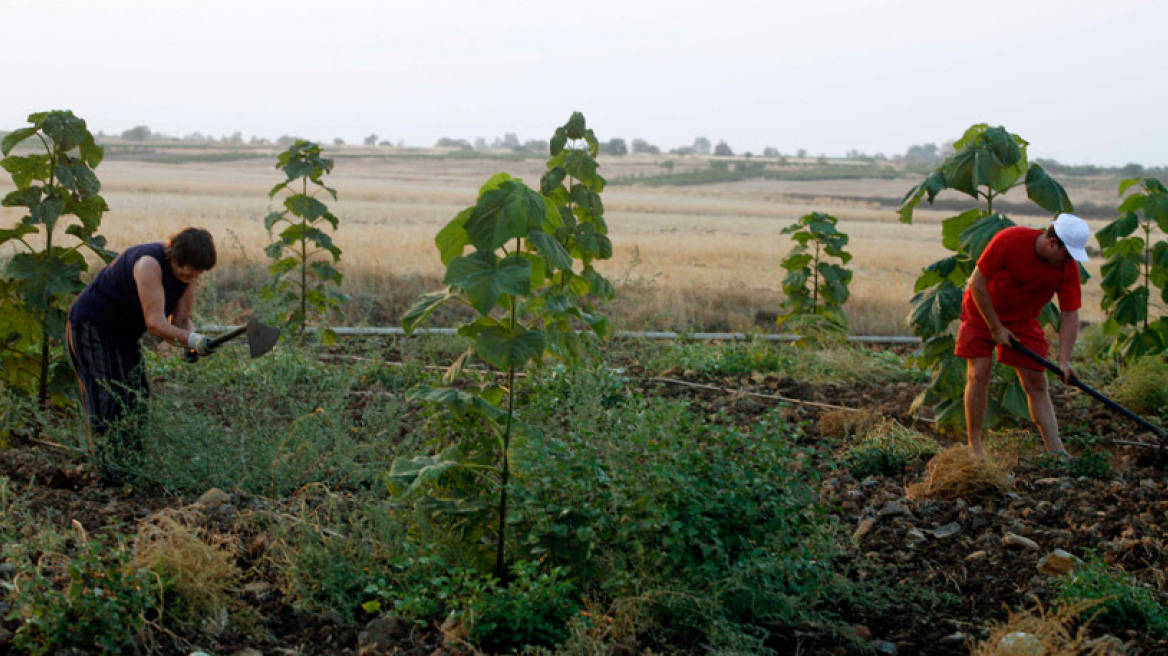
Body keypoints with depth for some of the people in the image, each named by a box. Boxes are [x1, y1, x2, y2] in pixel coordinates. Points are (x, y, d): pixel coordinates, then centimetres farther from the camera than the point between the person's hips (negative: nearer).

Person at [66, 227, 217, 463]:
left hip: (124, 334, 9)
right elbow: (155, 324, -36)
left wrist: (194, 341, -24)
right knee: (109, 402, -13)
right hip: (91, 326, -9)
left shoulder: (187, 274, -5)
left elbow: (181, 320, -3)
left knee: (137, 399, 5)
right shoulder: (149, 264, -31)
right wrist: (192, 340, -47)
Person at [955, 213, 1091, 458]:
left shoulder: (1069, 267, -17)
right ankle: (975, 446, -1)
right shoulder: (1009, 240, -29)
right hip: (982, 312, -3)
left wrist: (1064, 361, -23)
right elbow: (977, 283, -21)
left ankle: (1057, 453, -5)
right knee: (979, 374, -13)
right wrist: (996, 328, -17)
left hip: (1023, 320, 3)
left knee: (1037, 384, -3)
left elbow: (1070, 315, -13)